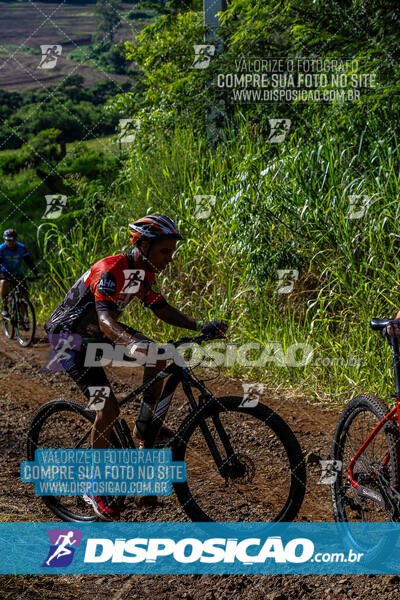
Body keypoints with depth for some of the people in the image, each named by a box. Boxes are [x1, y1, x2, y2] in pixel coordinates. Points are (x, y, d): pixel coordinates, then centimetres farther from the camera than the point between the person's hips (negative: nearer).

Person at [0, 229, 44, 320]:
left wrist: (37, 273, -28)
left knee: (25, 295, -12)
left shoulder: (21, 248, -12)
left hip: (18, 274, 3)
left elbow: (29, 261, -15)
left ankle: (21, 317, 3)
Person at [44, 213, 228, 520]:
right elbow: (105, 321, -42)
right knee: (109, 408, -19)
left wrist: (201, 326, -12)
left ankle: (144, 428, 1)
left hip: (97, 333, 8)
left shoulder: (144, 273, -2)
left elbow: (163, 310, 4)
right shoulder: (109, 271, -29)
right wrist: (133, 345, -60)